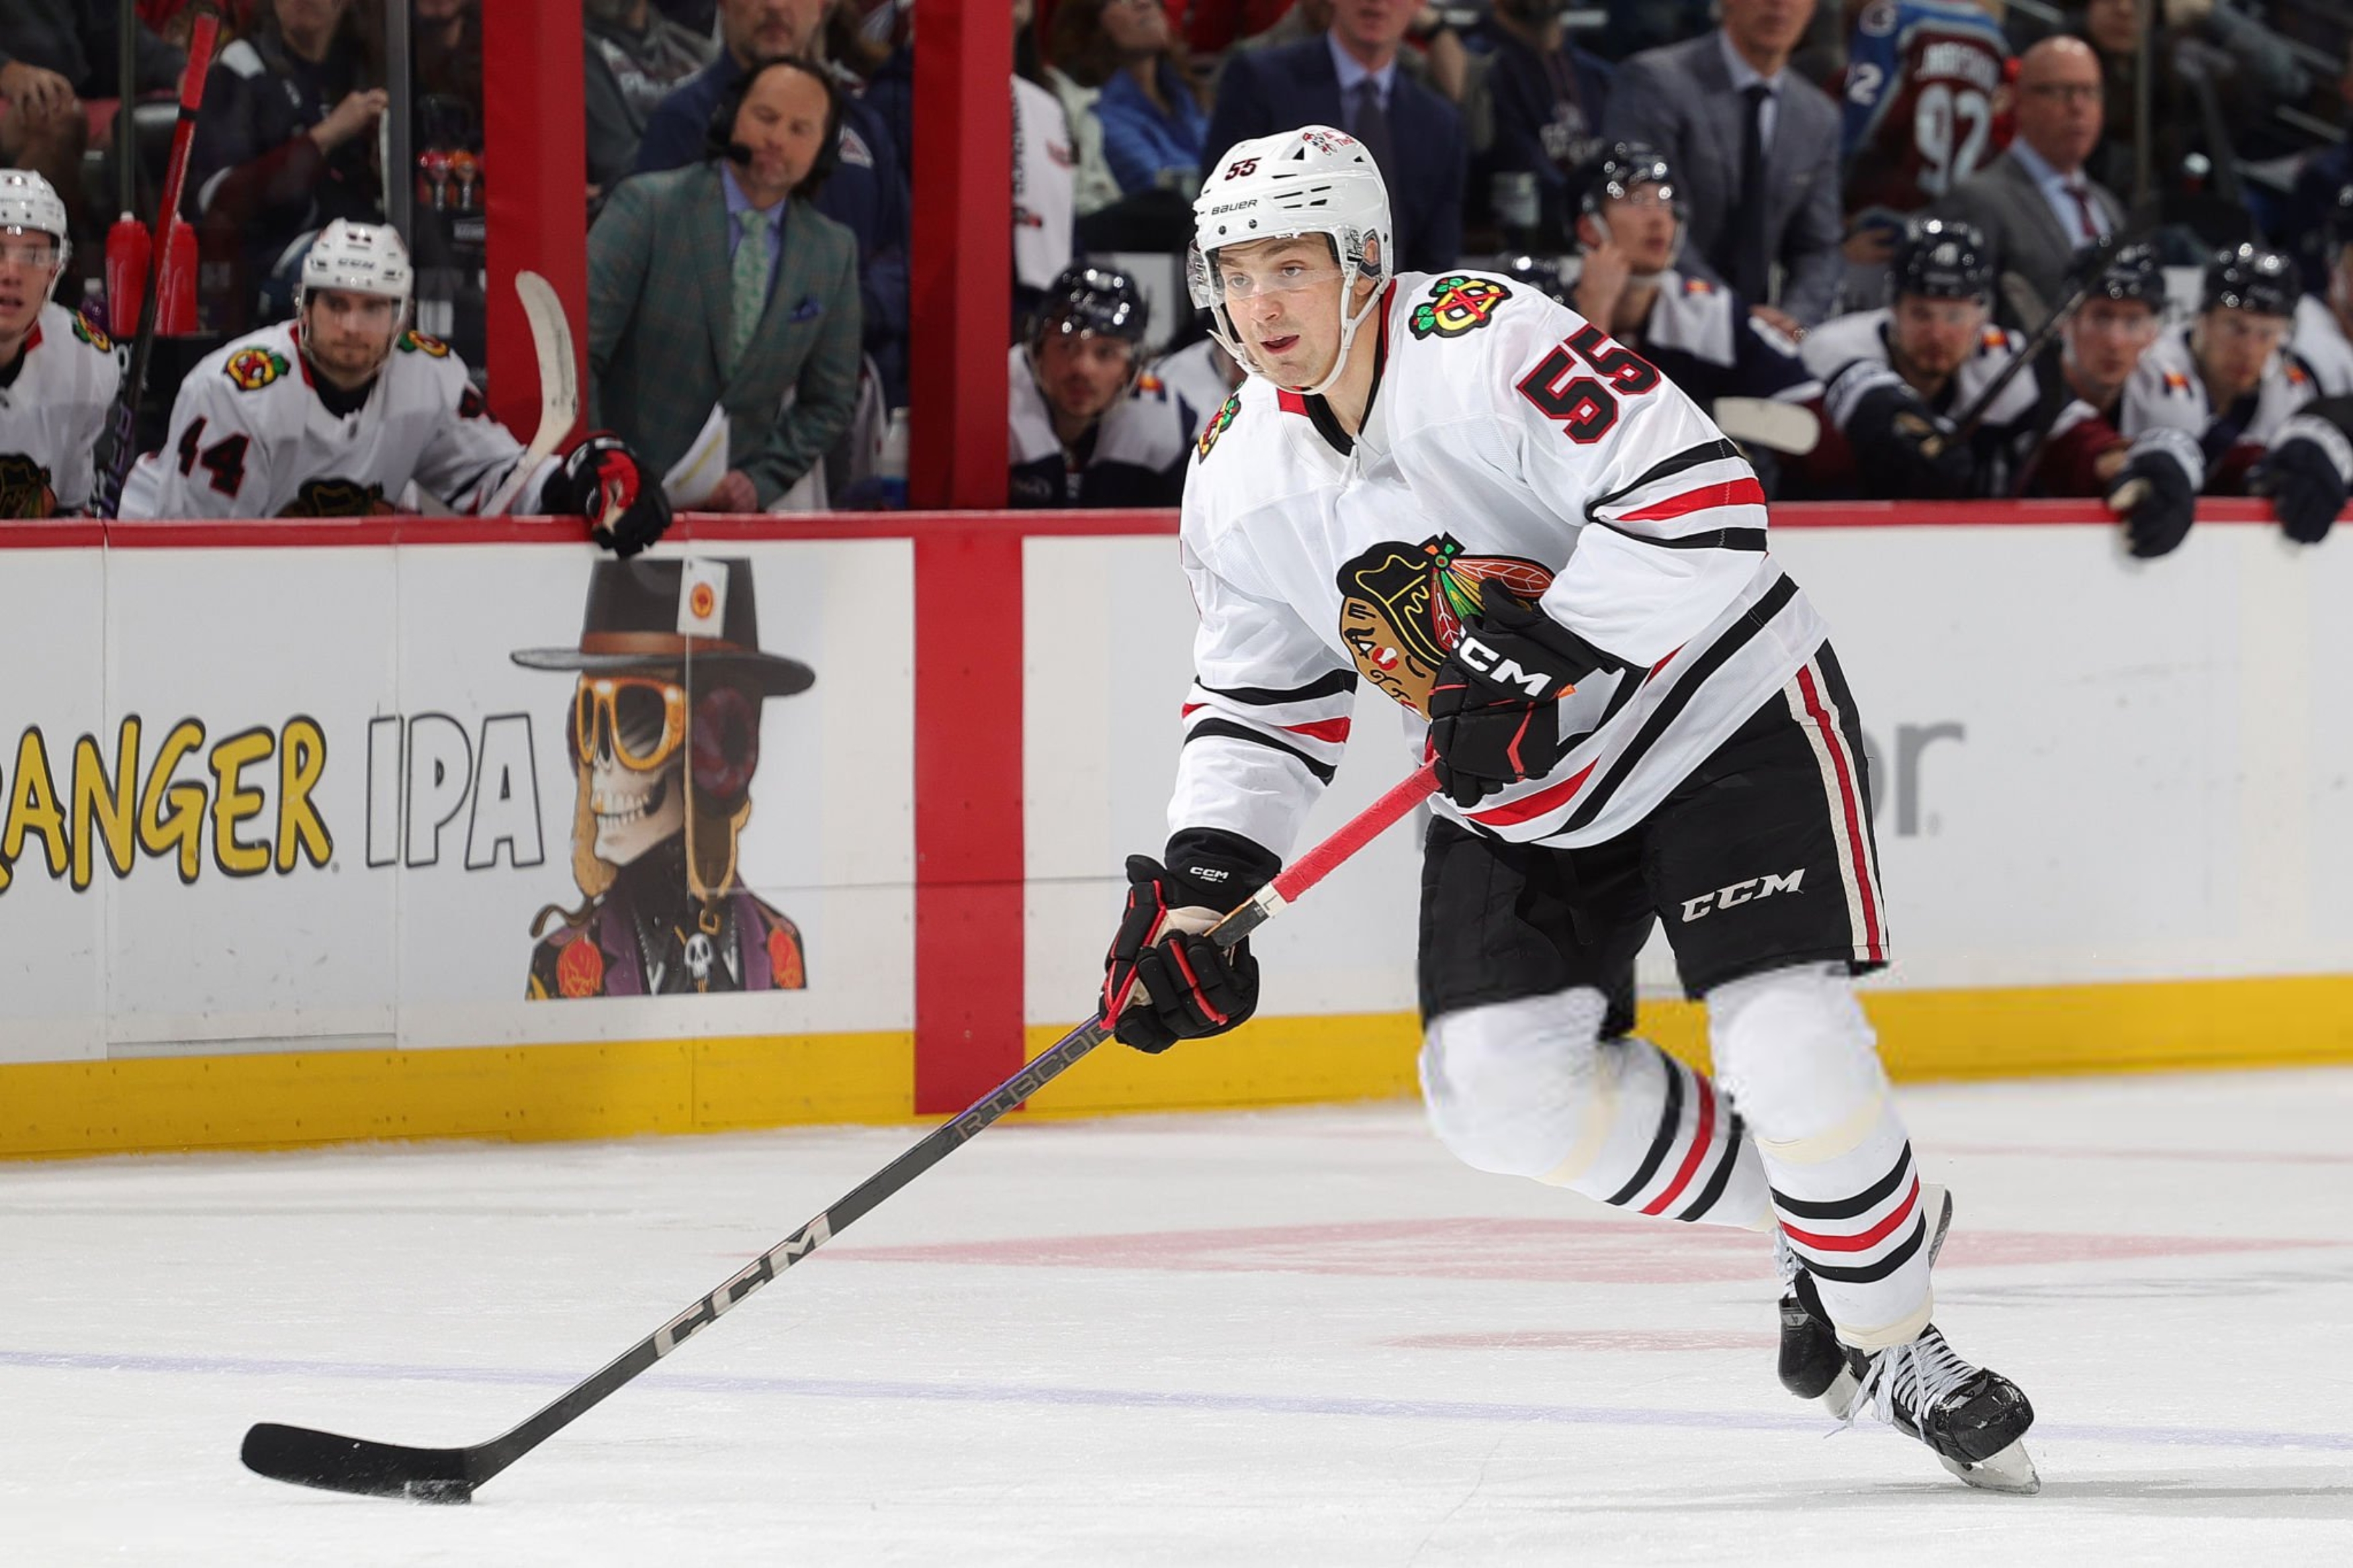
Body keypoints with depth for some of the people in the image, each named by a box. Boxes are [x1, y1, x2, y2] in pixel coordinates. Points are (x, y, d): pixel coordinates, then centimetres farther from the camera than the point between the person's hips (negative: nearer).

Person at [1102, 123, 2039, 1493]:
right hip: (1515, 798, 7)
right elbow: (1262, 699, 9)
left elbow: (1701, 502, -32)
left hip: (1719, 712, -7)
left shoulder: (1487, 343, -24)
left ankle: (1893, 1340, 2)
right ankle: (1806, 1214, 11)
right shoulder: (1241, 482, -1)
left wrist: (1540, 652, -34)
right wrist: (1200, 880, -4)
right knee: (1495, 1082, -10)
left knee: (1787, 1048, -20)